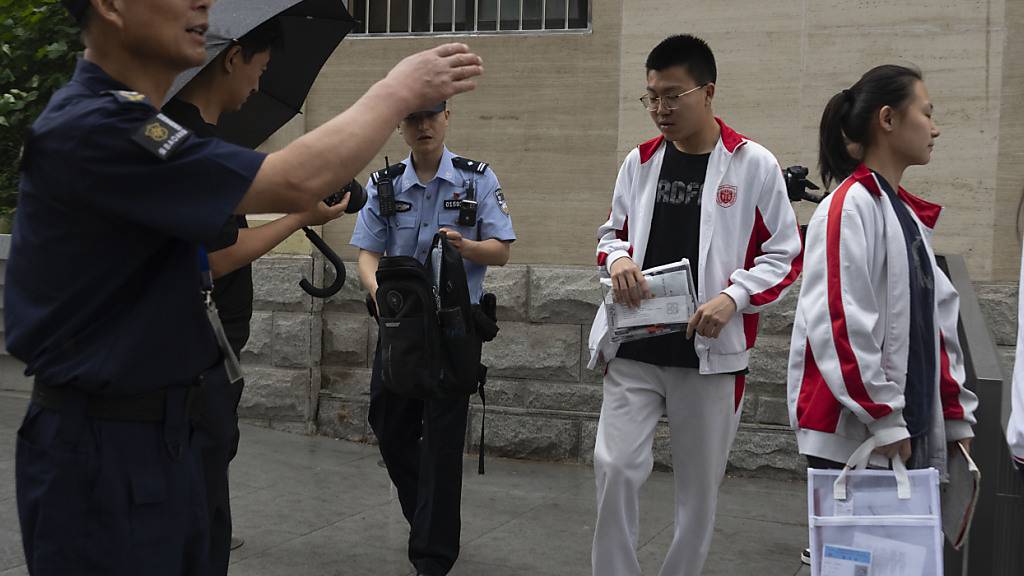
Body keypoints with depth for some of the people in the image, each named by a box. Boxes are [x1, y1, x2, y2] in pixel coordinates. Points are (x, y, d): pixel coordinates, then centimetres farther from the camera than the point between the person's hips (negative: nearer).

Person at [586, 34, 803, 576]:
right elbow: (613, 233, 18)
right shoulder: (639, 161, 7)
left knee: (699, 485, 9)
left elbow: (784, 255, -2)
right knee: (615, 466, -7)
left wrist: (733, 296, -18)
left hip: (711, 352, -2)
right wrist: (617, 259, -6)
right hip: (634, 349, 3)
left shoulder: (753, 165, -4)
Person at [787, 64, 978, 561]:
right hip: (852, 434, -9)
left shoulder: (909, 216, 16)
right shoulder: (851, 207, -12)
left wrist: (956, 416, 15)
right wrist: (884, 420, -17)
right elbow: (839, 324, -19)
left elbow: (933, 324, 18)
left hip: (913, 433, 9)